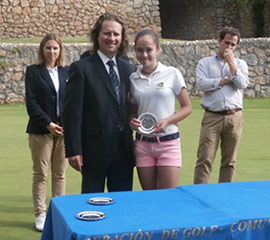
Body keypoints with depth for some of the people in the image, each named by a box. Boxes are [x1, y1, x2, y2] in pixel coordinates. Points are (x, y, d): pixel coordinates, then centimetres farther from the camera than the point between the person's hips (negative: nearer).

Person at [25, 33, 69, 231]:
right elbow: (31, 101, -4)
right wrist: (48, 124, -13)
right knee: (40, 174, 1)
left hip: (64, 130, 3)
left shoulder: (67, 72, 11)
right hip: (41, 130, -2)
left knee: (60, 174, 7)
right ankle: (40, 215, 8)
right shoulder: (33, 71, 3)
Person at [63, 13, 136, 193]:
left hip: (124, 151, 5)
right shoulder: (82, 69, -5)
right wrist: (73, 150, -13)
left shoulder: (129, 69, 11)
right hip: (94, 150, -4)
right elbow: (72, 113, -8)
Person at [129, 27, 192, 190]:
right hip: (143, 144, 3)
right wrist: (132, 121, -6)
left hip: (168, 142, -3)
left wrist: (167, 121, -15)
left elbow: (187, 107, 1)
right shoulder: (133, 79, 6)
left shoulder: (172, 74, -2)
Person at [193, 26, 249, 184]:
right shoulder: (205, 63, 11)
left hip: (234, 117, 2)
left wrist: (231, 61, -3)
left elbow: (242, 84, -4)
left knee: (229, 161, 7)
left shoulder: (240, 64, 16)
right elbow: (202, 83, -7)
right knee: (204, 159, -8)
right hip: (212, 117, -2)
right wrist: (227, 79, -4)